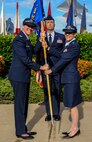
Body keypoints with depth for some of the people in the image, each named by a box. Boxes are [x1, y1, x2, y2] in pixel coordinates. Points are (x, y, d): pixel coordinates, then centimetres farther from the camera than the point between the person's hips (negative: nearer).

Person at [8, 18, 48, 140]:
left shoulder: (26, 39, 17)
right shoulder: (19, 40, -16)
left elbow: (34, 51, 14)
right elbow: (25, 59, -22)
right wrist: (40, 67, -16)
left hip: (24, 76, 10)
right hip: (18, 76, -10)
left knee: (24, 103, 14)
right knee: (20, 103, -2)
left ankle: (23, 128, 24)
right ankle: (20, 131, 8)